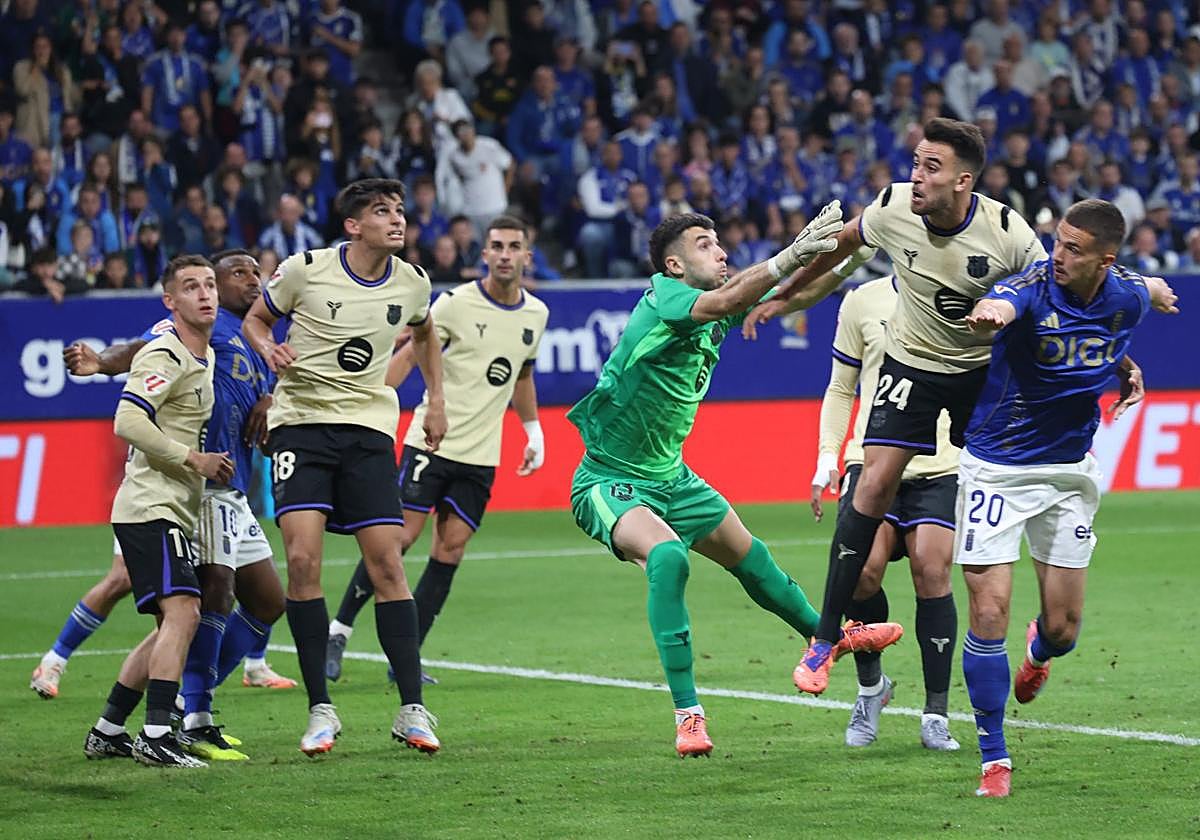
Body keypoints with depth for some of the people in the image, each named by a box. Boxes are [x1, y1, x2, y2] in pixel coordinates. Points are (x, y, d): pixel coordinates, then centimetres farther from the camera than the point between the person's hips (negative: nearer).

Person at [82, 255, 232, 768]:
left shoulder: (205, 357, 18)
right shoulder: (164, 356, -12)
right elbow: (128, 422, -23)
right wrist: (195, 460, -19)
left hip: (172, 511, 10)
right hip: (151, 508, -10)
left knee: (174, 625, 13)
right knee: (182, 612, -21)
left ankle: (106, 732, 18)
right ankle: (156, 736, -25)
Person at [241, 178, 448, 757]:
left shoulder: (411, 283, 4)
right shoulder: (305, 270, -7)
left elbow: (424, 335, 27)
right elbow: (254, 320, 9)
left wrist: (436, 399, 20)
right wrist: (269, 349, -12)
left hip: (369, 427, 2)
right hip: (300, 421, -2)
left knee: (387, 563, -6)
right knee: (302, 559, -14)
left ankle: (412, 710, 0)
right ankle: (320, 710, -5)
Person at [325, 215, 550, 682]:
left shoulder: (536, 315, 8)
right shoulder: (457, 303, -8)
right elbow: (410, 354, -5)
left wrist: (534, 432, 24)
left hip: (481, 454, 4)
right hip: (433, 440, -4)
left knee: (451, 548, -1)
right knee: (400, 536, -10)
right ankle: (339, 631, 2)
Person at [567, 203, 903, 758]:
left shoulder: (716, 317, 2)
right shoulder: (663, 297, -22)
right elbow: (722, 301, -43)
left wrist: (834, 250, -19)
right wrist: (788, 257, -53)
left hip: (669, 477, 9)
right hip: (611, 480, -9)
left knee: (750, 557, 23)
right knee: (666, 553, -35)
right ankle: (687, 715, -33)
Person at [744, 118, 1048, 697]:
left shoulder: (1006, 232, -23)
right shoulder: (892, 209, -17)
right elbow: (839, 244, 5)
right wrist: (781, 295, 15)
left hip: (984, 368, -1)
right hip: (910, 363, 1)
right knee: (876, 481, -13)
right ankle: (826, 637, -7)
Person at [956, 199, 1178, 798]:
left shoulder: (1127, 295, -8)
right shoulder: (1031, 287, -23)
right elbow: (1000, 306, -50)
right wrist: (988, 315, -70)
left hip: (1070, 471, 4)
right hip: (996, 468, -4)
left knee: (1064, 627, 6)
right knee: (989, 612, -12)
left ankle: (1039, 650, 46)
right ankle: (995, 759, 2)